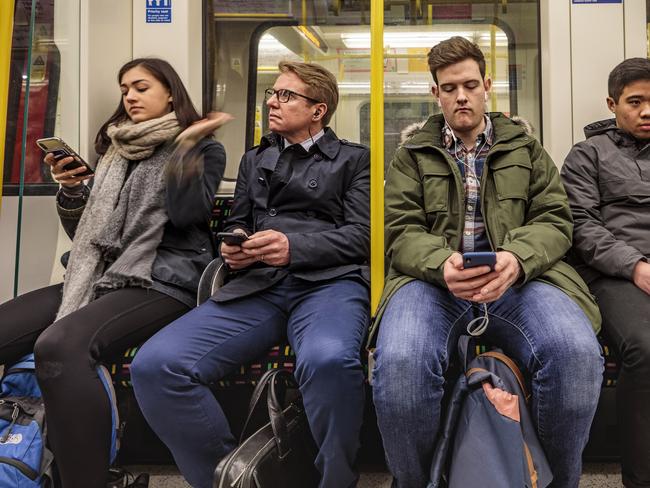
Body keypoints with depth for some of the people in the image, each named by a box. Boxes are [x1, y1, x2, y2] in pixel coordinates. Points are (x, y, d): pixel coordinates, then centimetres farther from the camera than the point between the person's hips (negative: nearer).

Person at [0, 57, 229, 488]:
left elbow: (186, 215, -11)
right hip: (101, 277, 7)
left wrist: (185, 146, -13)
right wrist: (72, 189, 5)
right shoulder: (117, 151, 23)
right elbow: (86, 232, 23)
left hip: (164, 281, -6)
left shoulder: (204, 150, 7)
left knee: (60, 346, -34)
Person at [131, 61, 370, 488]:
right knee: (154, 365, -22)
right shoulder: (255, 160, 31)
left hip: (329, 281, -3)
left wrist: (294, 246, -13)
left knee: (328, 360, -41)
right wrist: (233, 247, 5)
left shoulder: (355, 159, 17)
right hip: (256, 286, 4)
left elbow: (362, 234, 5)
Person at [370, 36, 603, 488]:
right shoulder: (413, 155, 19)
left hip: (517, 277, 1)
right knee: (399, 364, -35)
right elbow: (402, 231, 6)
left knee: (578, 355, -32)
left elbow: (554, 219, 10)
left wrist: (517, 258, -15)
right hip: (434, 279, -1)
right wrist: (441, 264, -18)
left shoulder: (525, 148, 22)